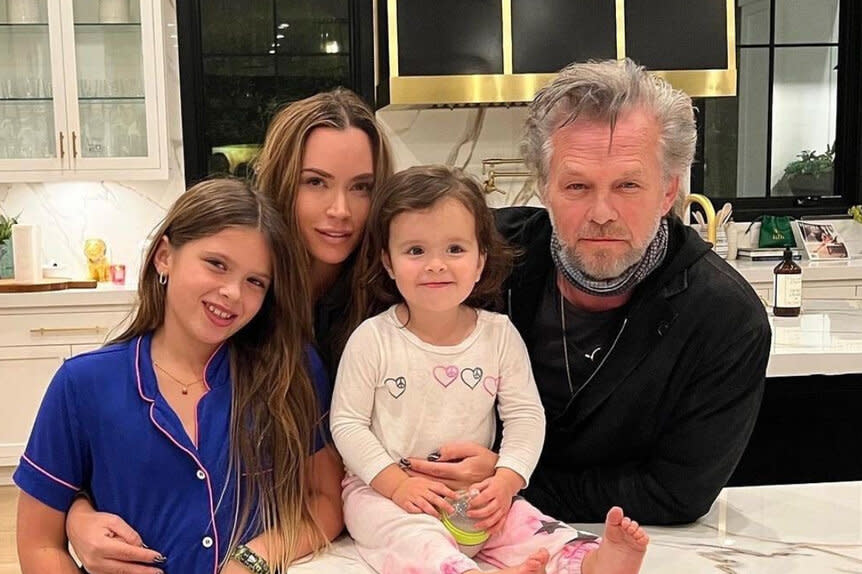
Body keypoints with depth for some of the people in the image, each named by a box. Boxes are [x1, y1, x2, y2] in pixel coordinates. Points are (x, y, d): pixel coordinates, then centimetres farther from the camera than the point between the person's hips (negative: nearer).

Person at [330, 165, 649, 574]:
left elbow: (526, 416, 0)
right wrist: (397, 483, -16)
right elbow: (347, 423, -6)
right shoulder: (372, 339, -9)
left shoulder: (500, 334, -2)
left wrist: (505, 481, -14)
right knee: (410, 534, -33)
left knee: (524, 524, -21)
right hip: (382, 487, -3)